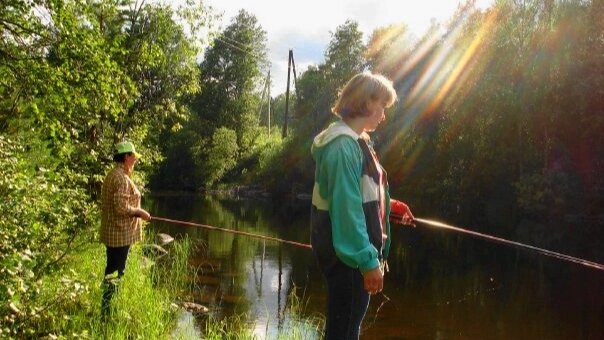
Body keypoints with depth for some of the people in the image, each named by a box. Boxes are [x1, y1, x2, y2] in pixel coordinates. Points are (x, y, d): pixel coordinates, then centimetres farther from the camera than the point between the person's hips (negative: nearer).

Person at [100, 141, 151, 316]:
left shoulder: (112, 175, 14)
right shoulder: (121, 178, -18)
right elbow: (122, 207, -24)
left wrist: (137, 211, 19)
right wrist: (140, 212, -11)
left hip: (112, 233, 10)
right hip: (120, 234, -10)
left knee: (112, 271, 16)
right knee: (115, 274, -4)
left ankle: (108, 307, 25)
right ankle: (108, 310, 3)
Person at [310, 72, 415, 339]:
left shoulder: (355, 141, 14)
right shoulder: (344, 145, -19)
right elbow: (346, 207, -25)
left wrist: (389, 205, 14)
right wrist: (368, 260, -26)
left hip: (354, 251, 10)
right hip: (348, 254, -10)